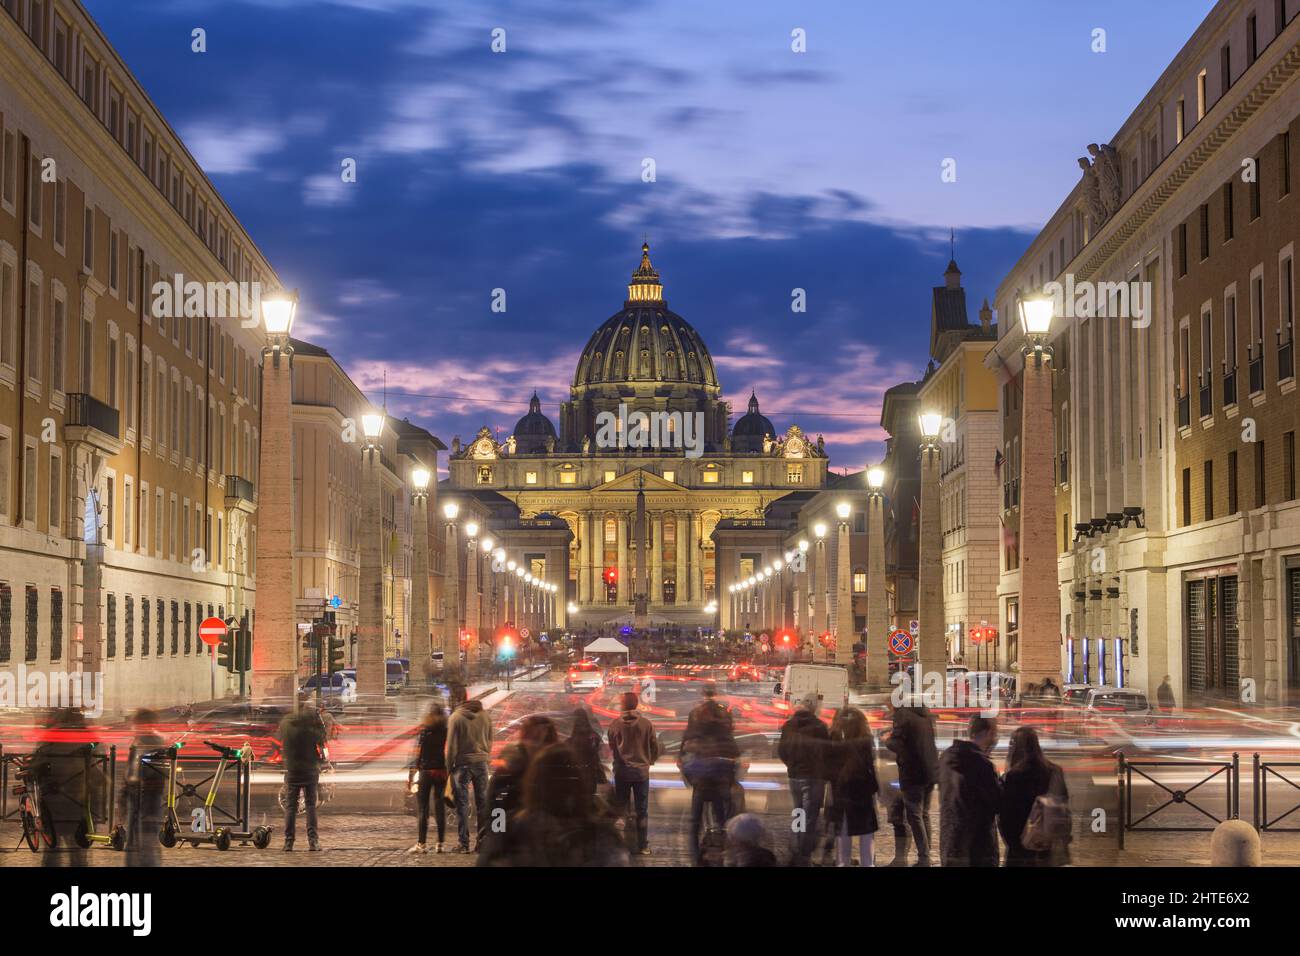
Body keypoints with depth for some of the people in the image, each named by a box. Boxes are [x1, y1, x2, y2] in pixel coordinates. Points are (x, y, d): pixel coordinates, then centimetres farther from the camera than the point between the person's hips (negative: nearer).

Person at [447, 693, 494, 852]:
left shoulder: (456, 717, -10)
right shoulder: (485, 716, 1)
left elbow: (452, 745, -8)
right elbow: (490, 742, 7)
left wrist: (449, 766, 0)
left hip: (462, 763, -3)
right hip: (481, 763, 3)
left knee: (462, 804, 2)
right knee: (482, 803, 9)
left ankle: (463, 843, 0)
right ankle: (482, 841, 9)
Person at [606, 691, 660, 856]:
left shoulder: (614, 724, -7)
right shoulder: (646, 724, -7)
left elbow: (611, 747, 5)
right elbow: (655, 748, 1)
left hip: (621, 770, 0)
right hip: (641, 771, 0)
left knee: (621, 808, 9)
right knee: (642, 811, 7)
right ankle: (643, 846, 6)